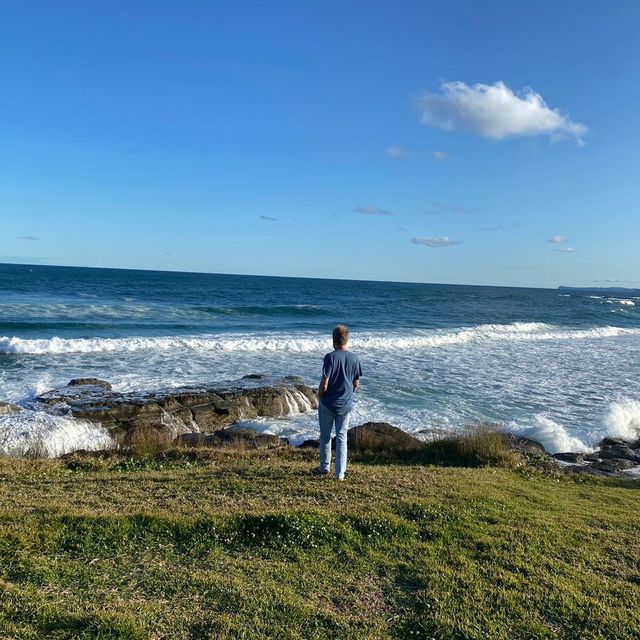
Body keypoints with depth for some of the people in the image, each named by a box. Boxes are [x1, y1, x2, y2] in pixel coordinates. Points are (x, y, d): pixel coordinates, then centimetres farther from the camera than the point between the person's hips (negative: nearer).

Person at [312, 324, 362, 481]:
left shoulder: (330, 357, -17)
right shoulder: (354, 358, -3)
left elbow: (324, 384, -18)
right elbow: (356, 384, 3)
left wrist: (319, 396, 1)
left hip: (328, 403, -3)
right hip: (346, 404, 3)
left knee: (325, 436, 15)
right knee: (342, 437, 11)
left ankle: (324, 468, 29)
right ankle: (340, 473, 12)